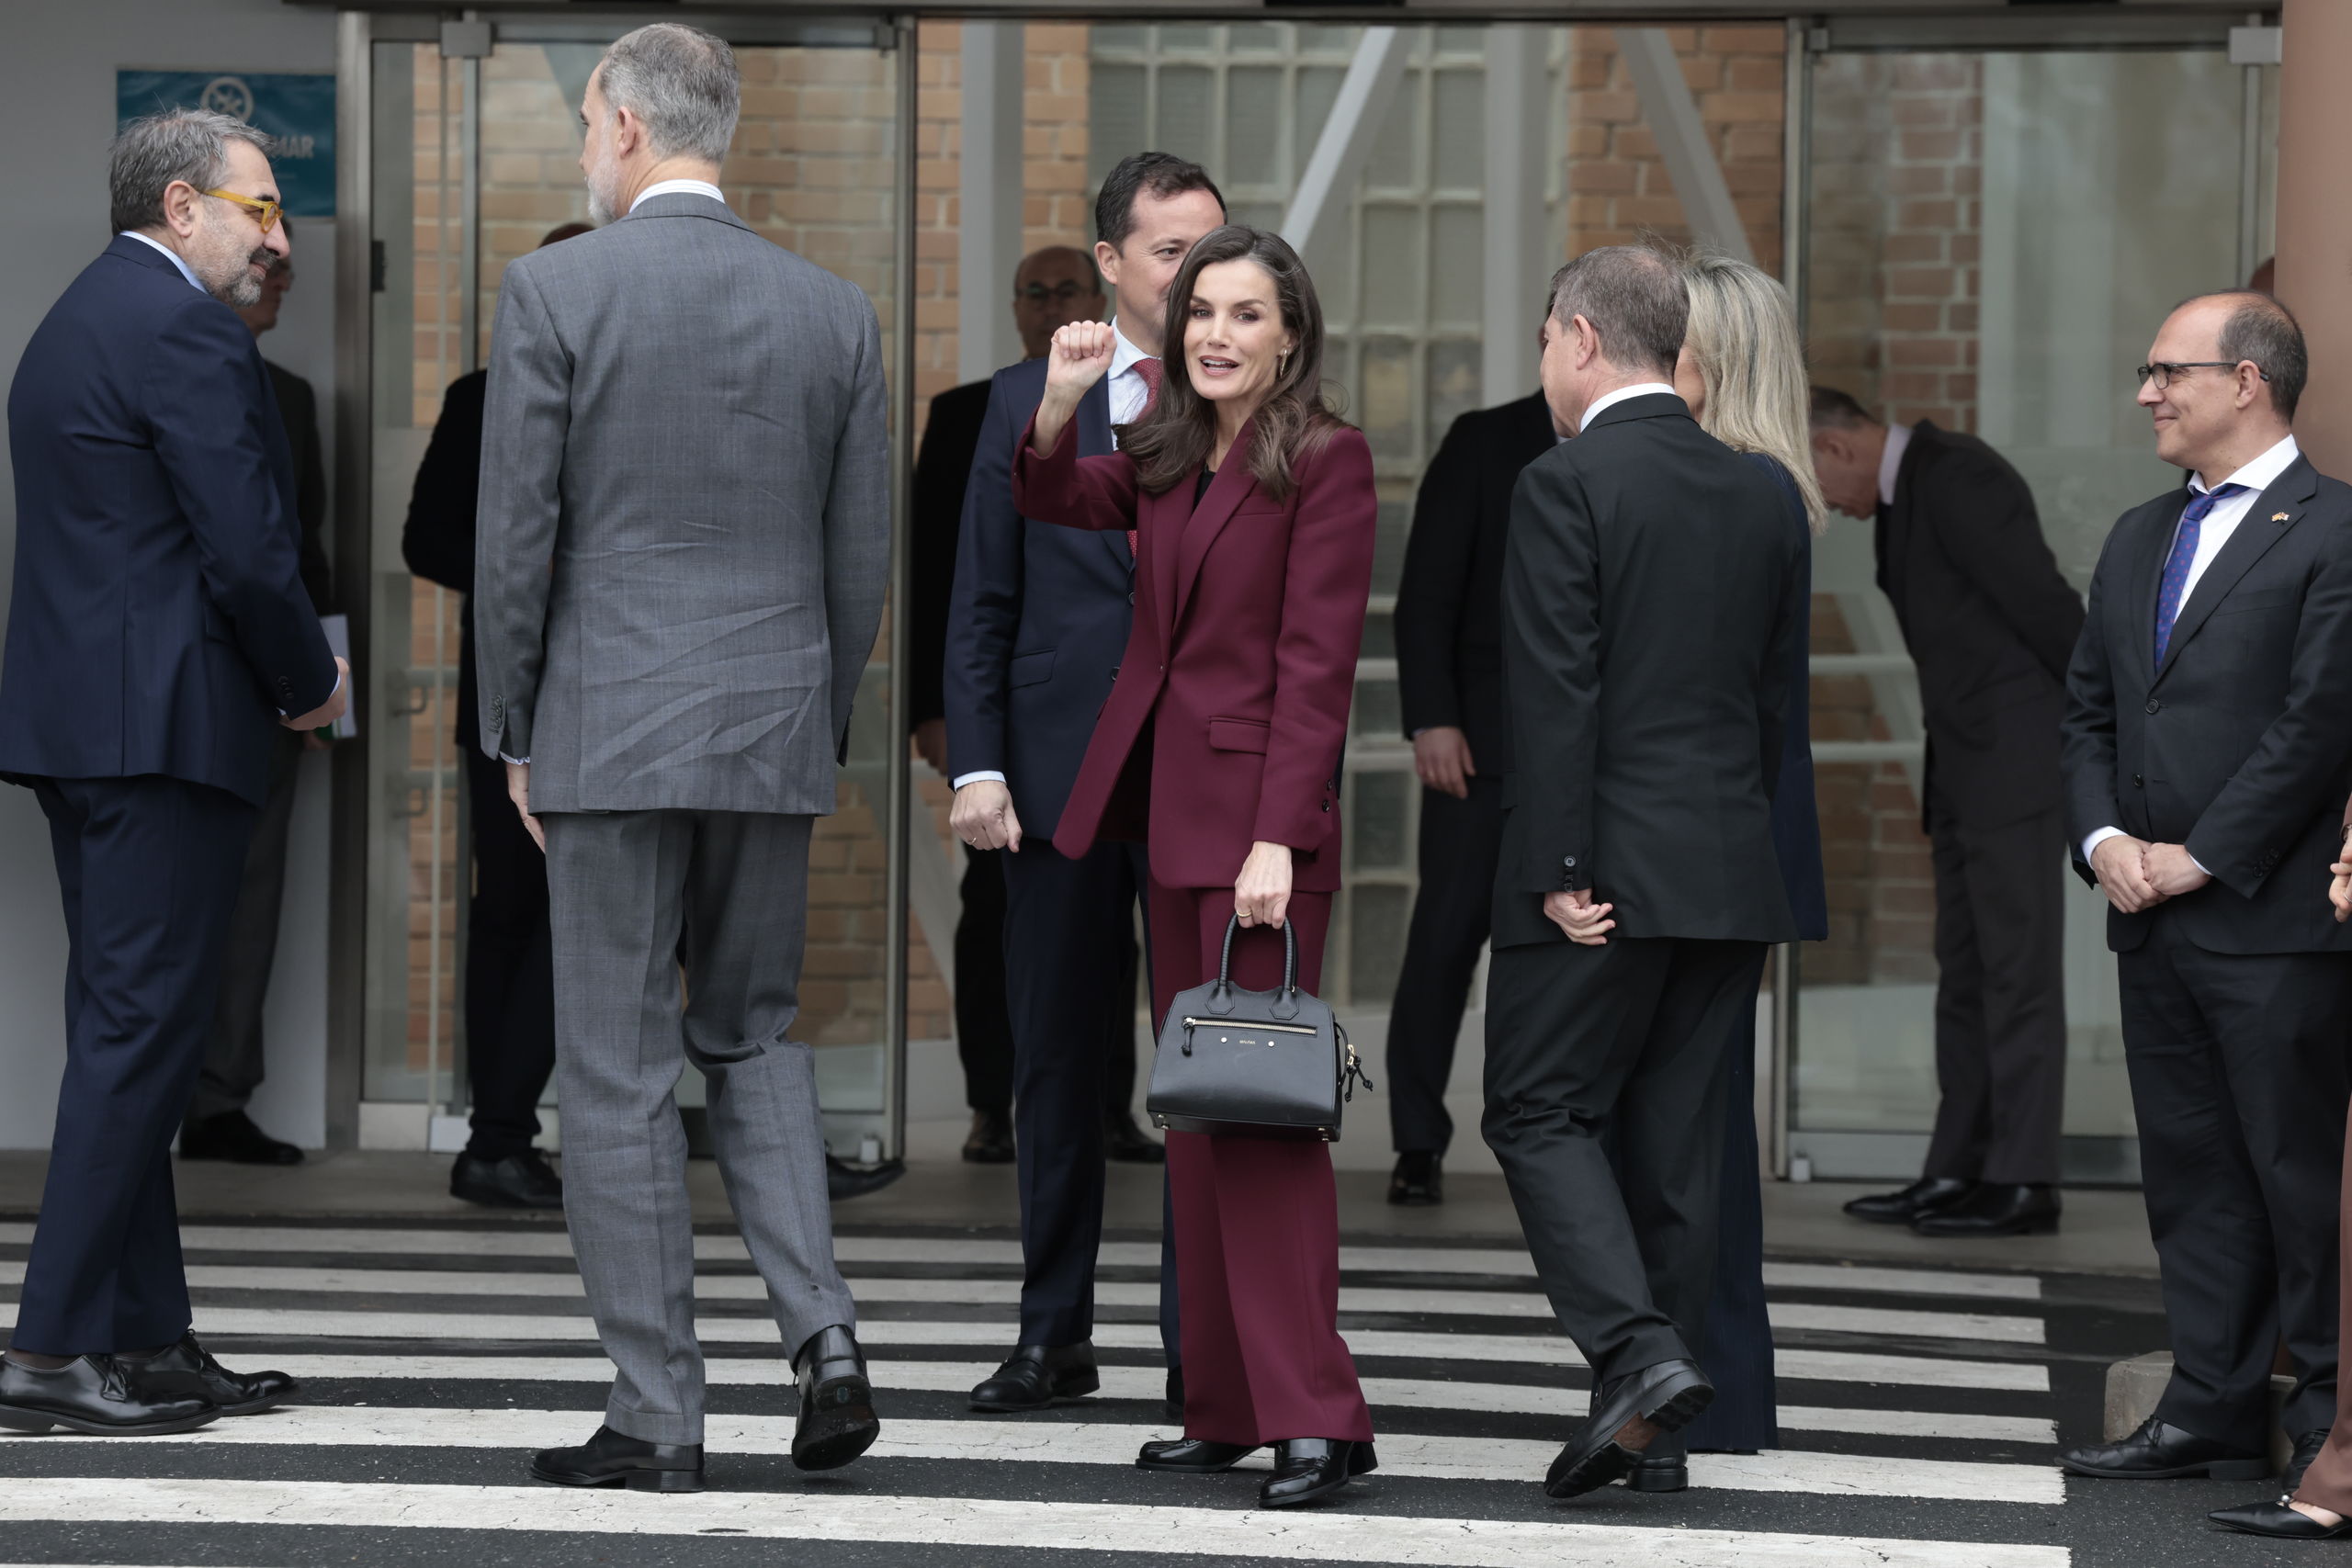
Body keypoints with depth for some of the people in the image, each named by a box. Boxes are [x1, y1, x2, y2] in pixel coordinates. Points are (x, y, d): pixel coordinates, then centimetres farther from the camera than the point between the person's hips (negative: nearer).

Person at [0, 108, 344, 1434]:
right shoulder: (185, 333, -12)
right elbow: (249, 550, -18)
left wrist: (278, 668, 15)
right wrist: (313, 680, -2)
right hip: (166, 726, -10)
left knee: (127, 1027, 12)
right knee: (141, 1030, -8)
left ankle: (147, 1337, 15)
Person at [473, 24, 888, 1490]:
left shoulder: (555, 289, -7)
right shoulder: (835, 310, 5)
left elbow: (518, 536, -7)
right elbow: (864, 557, 7)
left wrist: (517, 736, 3)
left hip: (610, 729, -4)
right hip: (775, 727, 4)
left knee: (620, 1073, 2)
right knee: (756, 1035, 18)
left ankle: (657, 1414, 3)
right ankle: (823, 1328, 0)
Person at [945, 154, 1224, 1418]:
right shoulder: (1030, 401, 8)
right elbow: (981, 604, 8)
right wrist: (977, 766, -2)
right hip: (1061, 778, 2)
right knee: (1055, 1063, 9)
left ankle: (1200, 1347, 5)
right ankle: (1054, 1336, 19)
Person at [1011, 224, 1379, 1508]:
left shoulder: (1327, 462, -9)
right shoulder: (1165, 458, 12)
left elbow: (1316, 665, -14)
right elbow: (1055, 502, 19)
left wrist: (1278, 838, -20)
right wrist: (1060, 407, -2)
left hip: (1261, 815, -8)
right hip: (1170, 814, 8)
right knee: (1194, 1112, 9)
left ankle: (1312, 1415, -10)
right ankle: (1223, 1409, 14)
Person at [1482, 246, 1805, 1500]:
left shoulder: (1565, 486, -10)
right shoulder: (1765, 495, 10)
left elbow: (1557, 695, -15)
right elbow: (1780, 691, 13)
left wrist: (1558, 870, -13)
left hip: (1605, 872, -6)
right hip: (1731, 874, 6)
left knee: (1539, 1114, 2)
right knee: (1676, 1138, 10)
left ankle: (1640, 1352, -15)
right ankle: (1648, 1417, 12)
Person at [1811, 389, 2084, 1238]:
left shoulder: (1956, 477, -17)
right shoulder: (1905, 491, 15)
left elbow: (2045, 603, -18)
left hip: (2021, 754, -10)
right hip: (1968, 762, 10)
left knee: (2017, 965, -7)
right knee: (1965, 969, 9)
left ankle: (2023, 1182, -6)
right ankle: (1960, 1173, 12)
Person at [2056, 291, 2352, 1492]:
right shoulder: (2140, 539, 17)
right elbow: (2087, 706, 18)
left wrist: (2201, 856, -13)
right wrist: (2104, 838, 1)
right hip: (2153, 921, 8)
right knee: (2189, 1170, 10)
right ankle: (2213, 1414, 15)